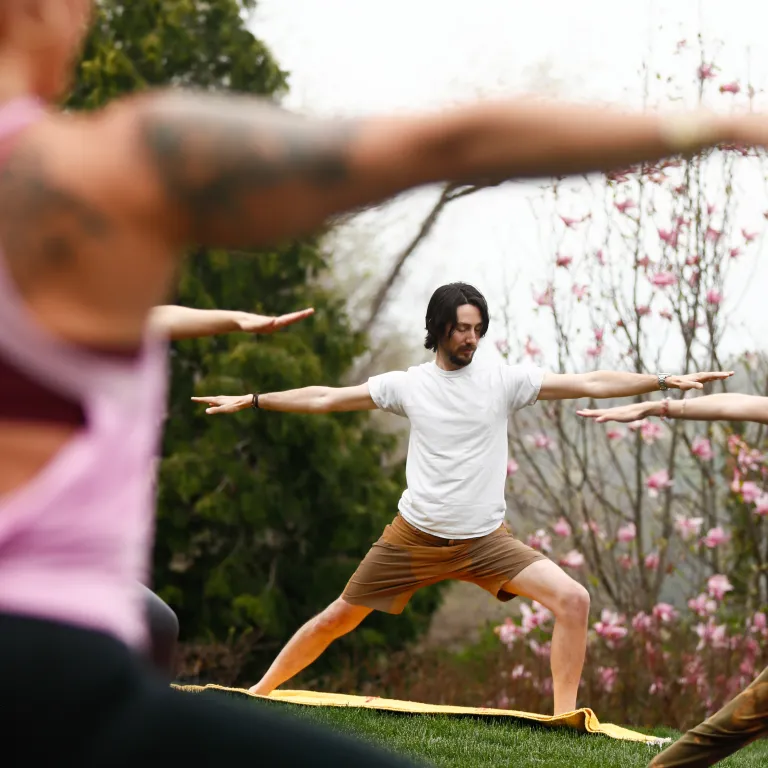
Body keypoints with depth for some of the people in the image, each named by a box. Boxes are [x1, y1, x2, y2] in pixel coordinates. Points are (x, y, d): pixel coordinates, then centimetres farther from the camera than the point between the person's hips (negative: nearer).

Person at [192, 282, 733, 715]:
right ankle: (259, 692, 26)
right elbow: (324, 399, 6)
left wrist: (664, 381, -17)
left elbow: (591, 384, -9)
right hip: (415, 538, 0)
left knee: (573, 599, -20)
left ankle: (565, 716, -12)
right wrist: (250, 401, 5)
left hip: (485, 540, 0)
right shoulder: (408, 384, -1)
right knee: (338, 619, 6)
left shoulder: (503, 380, -4)